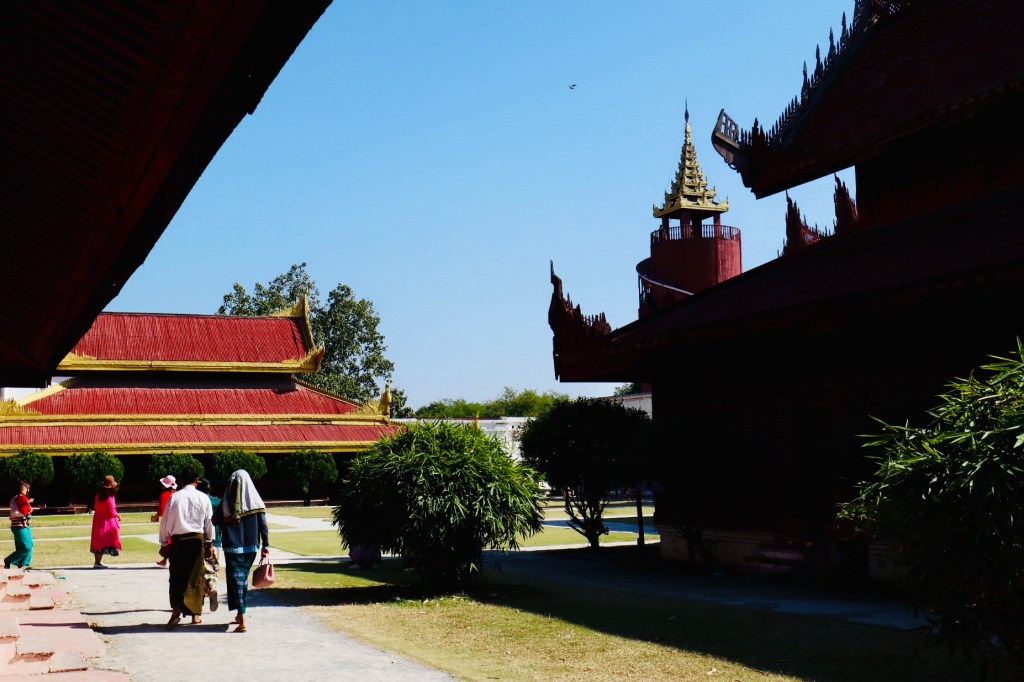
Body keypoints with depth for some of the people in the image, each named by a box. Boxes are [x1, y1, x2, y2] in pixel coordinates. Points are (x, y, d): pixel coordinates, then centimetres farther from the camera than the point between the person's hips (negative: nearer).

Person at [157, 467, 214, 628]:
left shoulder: (174, 497, -2)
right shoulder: (203, 498, -1)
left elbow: (165, 522, 1)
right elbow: (209, 523, 4)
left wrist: (164, 544, 10)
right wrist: (209, 544, 15)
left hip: (177, 540, 0)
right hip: (197, 539, 0)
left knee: (177, 576, 8)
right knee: (196, 576, 10)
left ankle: (176, 610, -8)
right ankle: (195, 614, 16)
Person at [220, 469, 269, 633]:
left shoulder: (226, 502, -7)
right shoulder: (255, 500, -3)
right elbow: (263, 524, -5)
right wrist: (265, 545, 0)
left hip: (232, 547, -3)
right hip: (250, 547, 3)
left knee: (236, 579, -1)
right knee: (244, 577, 20)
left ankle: (242, 621, -11)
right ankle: (240, 615, 30)